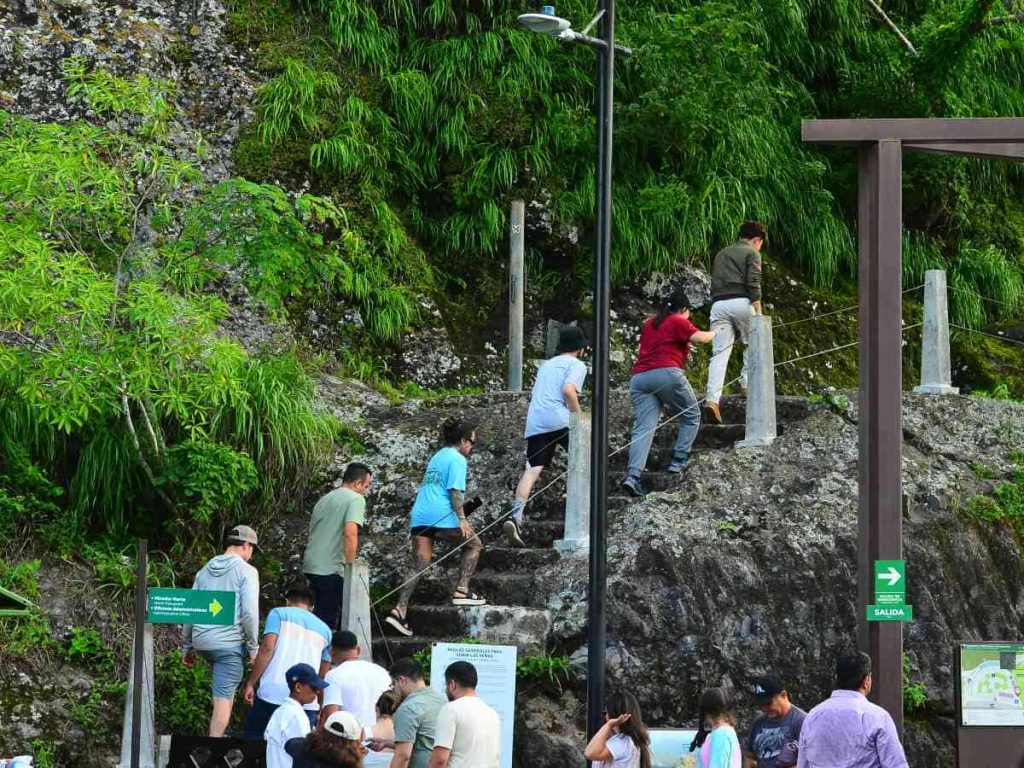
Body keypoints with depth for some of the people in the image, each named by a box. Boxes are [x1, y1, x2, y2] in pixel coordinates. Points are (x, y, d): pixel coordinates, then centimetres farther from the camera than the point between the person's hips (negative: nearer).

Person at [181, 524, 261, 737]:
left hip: (201, 640, 6)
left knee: (226, 689, 26)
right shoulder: (246, 571, -4)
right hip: (229, 642, -6)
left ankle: (218, 733, 20)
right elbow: (249, 612, -12)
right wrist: (253, 647, -3)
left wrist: (187, 646, 22)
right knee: (224, 698, -5)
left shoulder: (206, 570, 15)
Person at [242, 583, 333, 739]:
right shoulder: (324, 629, 21)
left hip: (273, 695, -3)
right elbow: (324, 674, 20)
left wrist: (250, 684, -2)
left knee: (251, 742, 8)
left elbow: (267, 649, -5)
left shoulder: (279, 613, 10)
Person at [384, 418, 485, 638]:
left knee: (419, 565, 3)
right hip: (442, 515, -8)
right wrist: (462, 518, -15)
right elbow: (455, 490, -12)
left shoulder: (437, 457, 25)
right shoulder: (457, 459, -2)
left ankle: (400, 610, -8)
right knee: (473, 544, 12)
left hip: (420, 515, 8)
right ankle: (461, 590, 4)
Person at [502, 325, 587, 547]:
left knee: (533, 469, -8)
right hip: (559, 420, -5)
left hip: (534, 422, 5)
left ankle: (516, 516, -26)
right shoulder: (576, 365, 8)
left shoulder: (546, 365, 31)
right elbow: (568, 390, -10)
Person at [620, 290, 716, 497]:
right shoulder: (679, 322, 7)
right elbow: (699, 337, -8)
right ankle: (678, 461, 5)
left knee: (643, 428, -6)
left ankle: (633, 475, -23)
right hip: (667, 373, -6)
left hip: (639, 377, 6)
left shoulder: (649, 324, 28)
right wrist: (714, 333, 10)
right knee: (691, 416, 16)